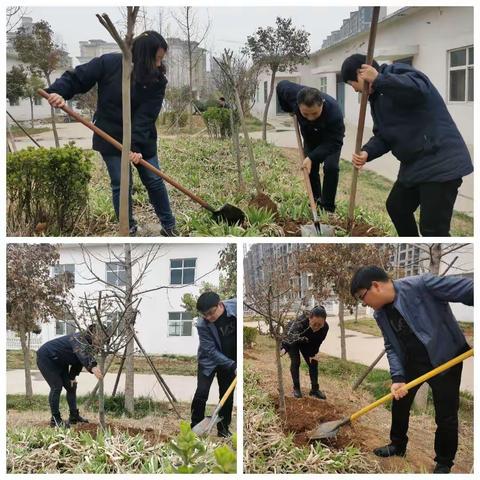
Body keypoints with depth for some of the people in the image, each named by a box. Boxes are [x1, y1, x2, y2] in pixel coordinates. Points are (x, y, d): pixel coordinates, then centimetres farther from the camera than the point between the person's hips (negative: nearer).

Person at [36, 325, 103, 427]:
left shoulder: (86, 344, -2)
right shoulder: (79, 338, -31)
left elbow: (79, 362, 7)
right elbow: (82, 353, -52)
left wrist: (72, 377, -3)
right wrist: (93, 367, -67)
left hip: (59, 362, 10)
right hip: (45, 358, -10)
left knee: (71, 386, 8)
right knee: (56, 387, -16)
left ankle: (74, 416, 17)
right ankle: (55, 420, -9)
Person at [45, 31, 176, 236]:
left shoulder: (157, 81, -11)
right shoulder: (109, 63, -14)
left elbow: (145, 117, -19)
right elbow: (77, 77, -8)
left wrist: (136, 146, -28)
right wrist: (58, 91, -27)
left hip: (143, 140, 2)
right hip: (110, 137, -1)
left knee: (154, 181, 4)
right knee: (121, 185, -2)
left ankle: (169, 226, 18)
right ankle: (129, 229, 13)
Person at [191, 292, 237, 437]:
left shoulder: (235, 306, -25)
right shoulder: (202, 325, -29)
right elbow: (211, 351, -24)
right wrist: (233, 366, -28)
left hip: (230, 360, 2)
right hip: (209, 361, -2)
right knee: (202, 393, -10)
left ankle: (223, 428, 19)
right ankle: (195, 426, 5)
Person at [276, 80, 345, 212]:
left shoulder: (334, 112, -46)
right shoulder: (293, 93, -37)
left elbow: (333, 142, -38)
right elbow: (281, 85, -13)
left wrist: (312, 157, -44)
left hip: (331, 138, -4)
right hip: (310, 137, 4)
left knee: (331, 167, -18)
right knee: (310, 168, 3)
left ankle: (327, 207, -8)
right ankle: (316, 201, 20)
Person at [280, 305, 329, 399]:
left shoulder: (325, 327, -32)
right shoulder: (300, 322, -46)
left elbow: (317, 343, -12)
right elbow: (290, 336, -62)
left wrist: (312, 354, -13)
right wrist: (284, 348, -78)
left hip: (307, 343, 4)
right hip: (292, 339, -4)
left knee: (313, 362, 0)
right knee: (295, 362, -13)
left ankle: (315, 389, 11)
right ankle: (296, 388, 2)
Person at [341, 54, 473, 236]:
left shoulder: (399, 72, -12)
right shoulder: (377, 97, 16)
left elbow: (420, 89, -34)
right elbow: (383, 135, 13)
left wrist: (378, 79, -29)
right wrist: (366, 152, -7)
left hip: (440, 161, -11)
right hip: (414, 164, 11)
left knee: (433, 227, -13)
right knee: (396, 206, 26)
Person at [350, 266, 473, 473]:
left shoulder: (421, 285, -28)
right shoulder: (380, 314, -5)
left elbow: (468, 289, -28)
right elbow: (391, 347, 0)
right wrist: (397, 377, -15)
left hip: (445, 358, -6)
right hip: (412, 362, 6)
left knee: (446, 415, 2)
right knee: (399, 404, 16)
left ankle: (444, 462, 21)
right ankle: (398, 445, 39)